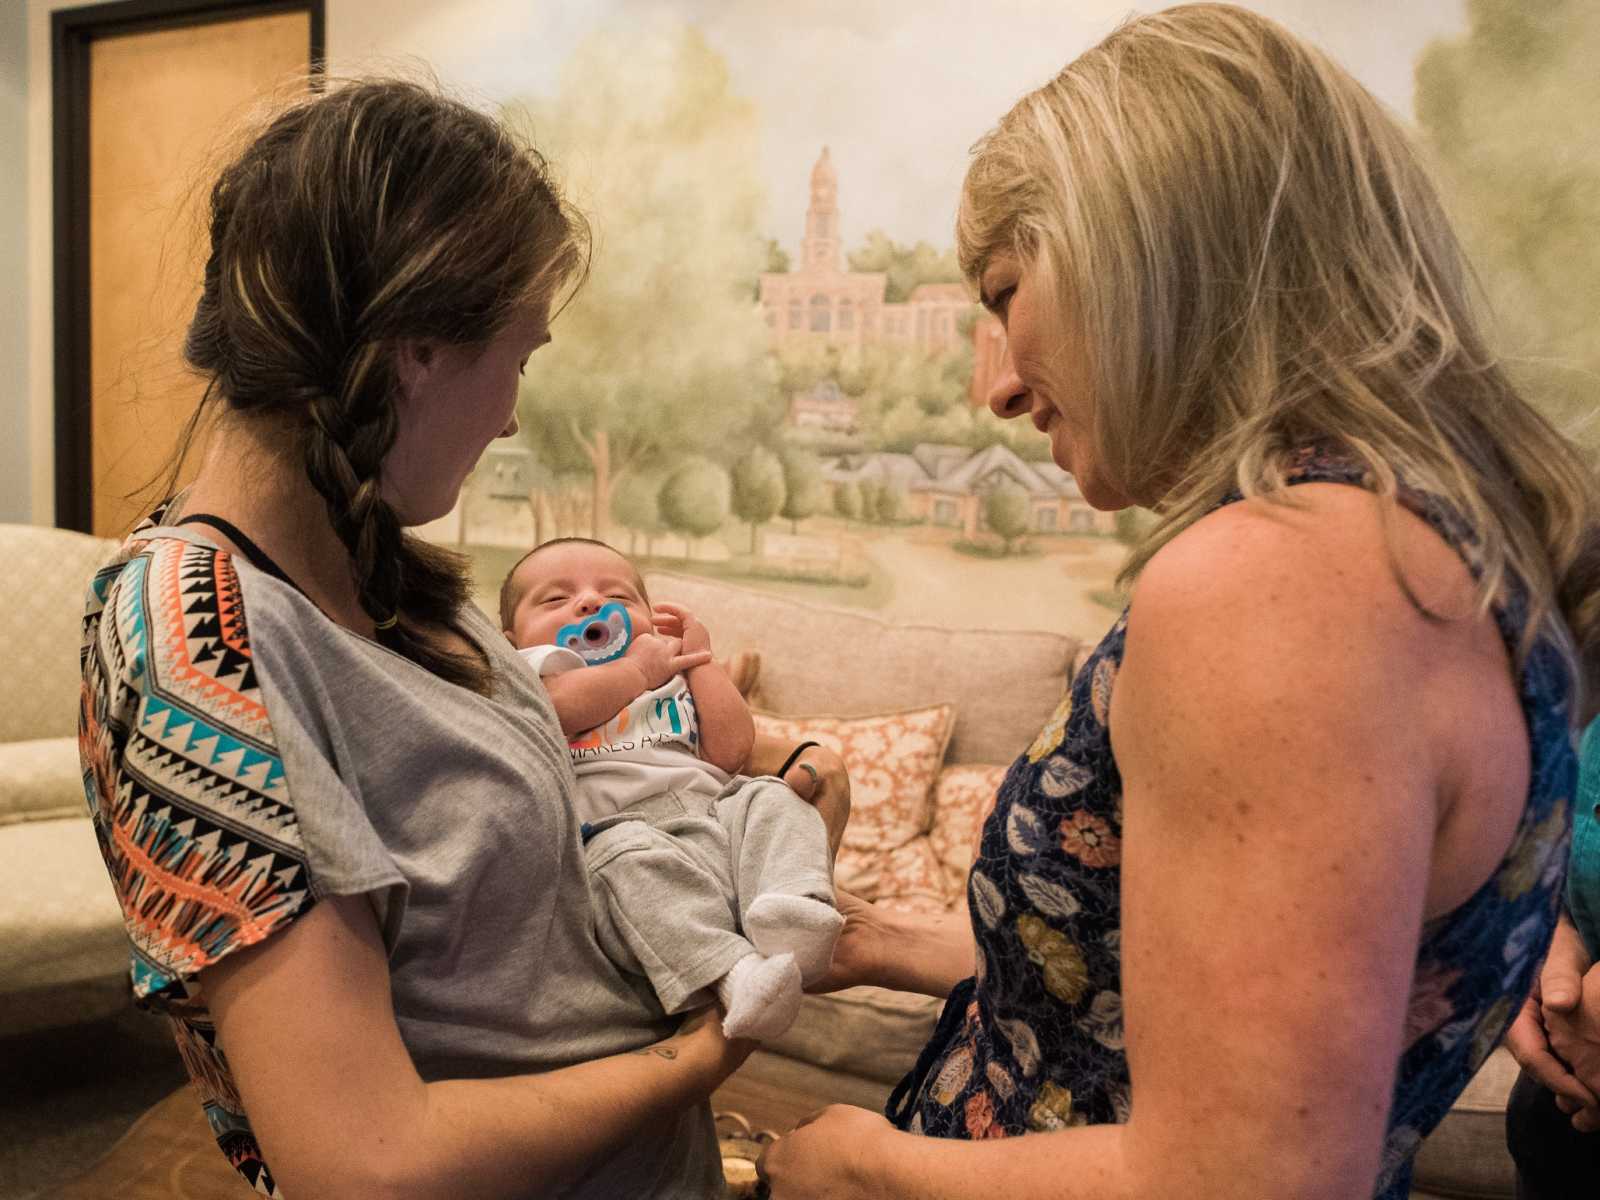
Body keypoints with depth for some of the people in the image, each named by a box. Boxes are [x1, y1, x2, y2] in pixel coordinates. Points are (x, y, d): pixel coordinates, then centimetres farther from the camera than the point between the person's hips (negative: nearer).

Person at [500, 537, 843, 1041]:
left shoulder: (675, 680, 33)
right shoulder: (538, 671, 19)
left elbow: (731, 750, 14)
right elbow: (561, 708, -9)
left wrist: (700, 659, 20)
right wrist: (639, 668, 7)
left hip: (718, 814, 6)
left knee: (771, 799, -17)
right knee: (629, 857, -34)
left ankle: (789, 911, -42)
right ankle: (730, 972, -48)